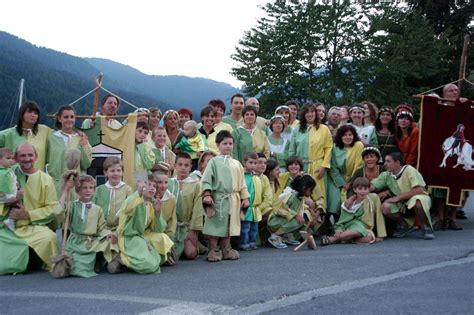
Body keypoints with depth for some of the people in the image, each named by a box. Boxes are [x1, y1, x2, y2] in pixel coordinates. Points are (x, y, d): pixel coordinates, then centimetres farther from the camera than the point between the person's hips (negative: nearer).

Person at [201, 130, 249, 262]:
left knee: (229, 225, 10)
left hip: (233, 199, 5)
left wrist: (245, 197, 10)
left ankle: (226, 249, 21)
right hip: (218, 198, -5)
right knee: (216, 224, -1)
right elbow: (206, 179, -6)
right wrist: (207, 194, -16)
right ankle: (214, 250, 9)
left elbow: (241, 182, 14)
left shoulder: (236, 163, 12)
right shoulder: (214, 161, -2)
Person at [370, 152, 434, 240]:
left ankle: (425, 227, -9)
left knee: (417, 201, -39)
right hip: (402, 205, 5)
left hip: (419, 200, -5)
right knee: (385, 207, -23)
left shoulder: (409, 170, -16)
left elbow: (419, 190, -23)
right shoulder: (386, 175, -1)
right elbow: (371, 187, -5)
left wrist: (398, 197, -21)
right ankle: (405, 225, 5)